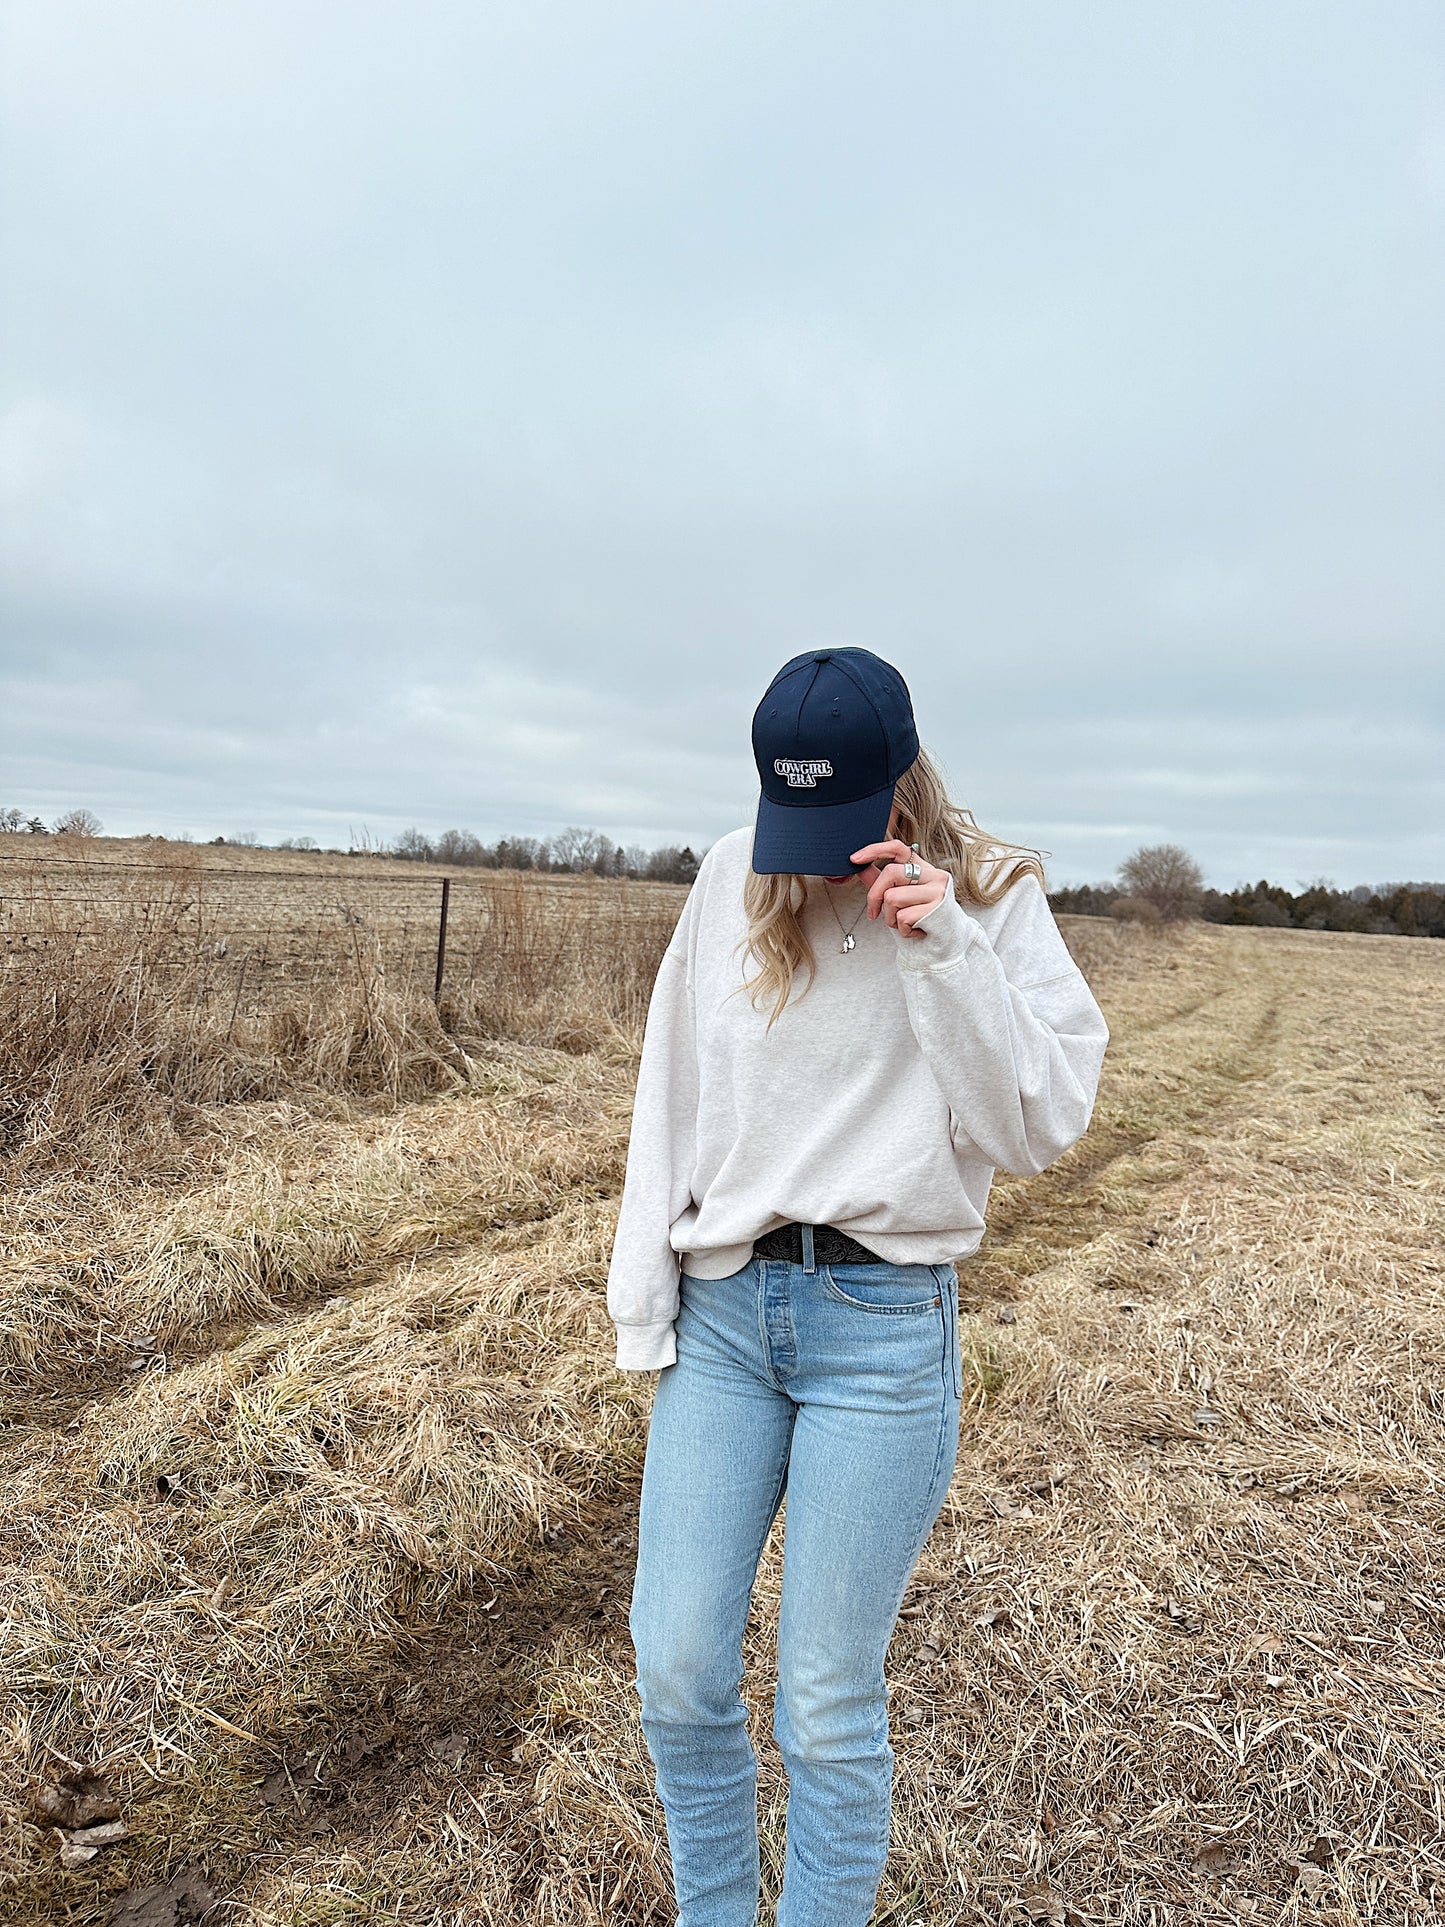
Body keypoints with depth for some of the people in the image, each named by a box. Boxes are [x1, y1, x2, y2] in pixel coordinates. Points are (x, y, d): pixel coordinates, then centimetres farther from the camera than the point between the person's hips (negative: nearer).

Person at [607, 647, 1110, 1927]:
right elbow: (670, 1099, 6)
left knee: (828, 1706, 7)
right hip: (723, 1309, 3)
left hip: (883, 1327, -3)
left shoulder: (995, 899, -4)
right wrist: (645, 1303, 7)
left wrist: (946, 951, -20)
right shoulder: (732, 884, 2)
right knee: (676, 1667, 10)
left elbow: (1042, 1127, -9)